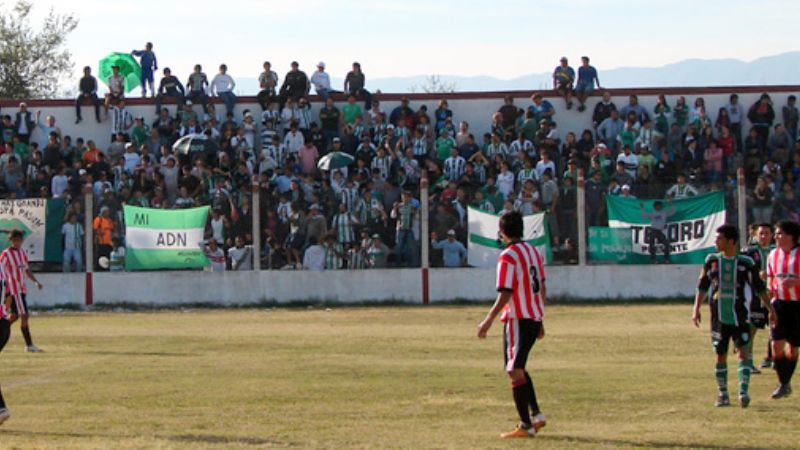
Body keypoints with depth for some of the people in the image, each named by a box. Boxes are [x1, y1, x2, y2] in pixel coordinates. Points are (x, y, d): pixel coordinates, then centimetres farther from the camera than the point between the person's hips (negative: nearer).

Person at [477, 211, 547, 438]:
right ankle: (536, 415, 15)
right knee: (518, 368, 20)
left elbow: (505, 294, -19)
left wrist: (488, 321, -16)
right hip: (535, 317, 8)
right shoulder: (533, 251, 12)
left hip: (518, 318, -8)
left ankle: (526, 426, -6)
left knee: (515, 371, -4)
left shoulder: (508, 256, -13)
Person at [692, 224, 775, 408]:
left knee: (743, 351, -13)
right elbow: (702, 286, 10)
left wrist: (770, 309, 5)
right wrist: (696, 308, 4)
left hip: (739, 315, -2)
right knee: (721, 356, 5)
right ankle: (723, 394, 15)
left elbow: (759, 287, 5)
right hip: (718, 316, 2)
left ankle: (743, 391, -17)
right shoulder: (712, 260, 3)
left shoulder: (746, 262, -3)